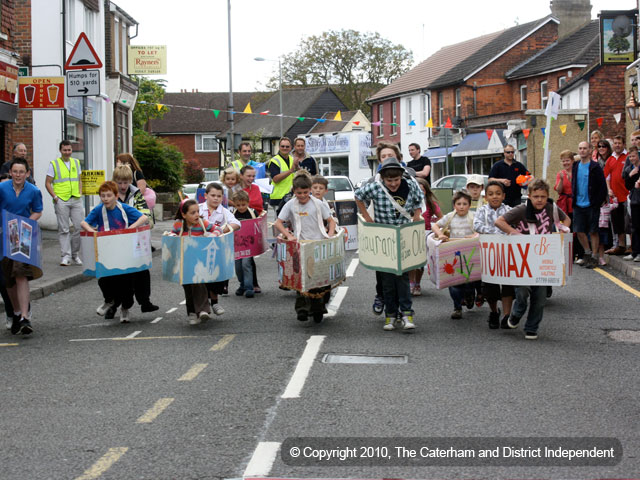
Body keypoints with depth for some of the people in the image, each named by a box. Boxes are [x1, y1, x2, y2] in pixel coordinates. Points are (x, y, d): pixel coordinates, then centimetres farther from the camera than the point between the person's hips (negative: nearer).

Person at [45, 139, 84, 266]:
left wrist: (80, 194, 8)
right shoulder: (54, 164, 2)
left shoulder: (76, 162, 15)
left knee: (80, 227, -1)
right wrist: (55, 197, -8)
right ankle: (66, 256, 1)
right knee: (63, 229, -2)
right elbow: (47, 183, 1)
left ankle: (75, 254, 14)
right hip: (61, 201, -4)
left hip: (76, 200, 4)